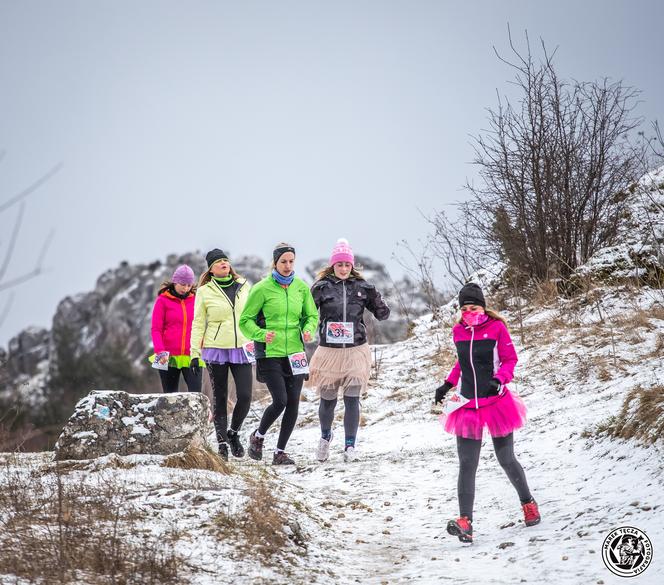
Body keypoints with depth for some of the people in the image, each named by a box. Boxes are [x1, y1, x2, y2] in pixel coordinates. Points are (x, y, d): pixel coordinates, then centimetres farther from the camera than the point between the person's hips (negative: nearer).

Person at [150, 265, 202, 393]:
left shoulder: (195, 299, 10)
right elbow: (156, 329, -1)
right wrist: (160, 351, -14)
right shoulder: (163, 300, 3)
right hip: (168, 358, -1)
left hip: (191, 357, 1)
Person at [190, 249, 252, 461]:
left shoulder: (244, 287, 9)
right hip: (216, 350, -2)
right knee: (220, 399, 3)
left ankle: (234, 433, 17)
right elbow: (198, 324, 3)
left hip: (241, 350, 2)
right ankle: (222, 443, 10)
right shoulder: (205, 292, 2)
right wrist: (195, 353, -2)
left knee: (245, 396, -7)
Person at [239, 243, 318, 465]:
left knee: (293, 403, 0)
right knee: (280, 401, -12)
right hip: (270, 353, -4)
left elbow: (312, 315, 15)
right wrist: (261, 334, -20)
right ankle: (258, 436, 16)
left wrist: (308, 330, -6)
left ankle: (280, 452, 12)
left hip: (294, 352, 4)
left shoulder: (301, 287, 6)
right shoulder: (262, 289, -6)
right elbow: (245, 320, -3)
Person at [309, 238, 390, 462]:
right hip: (329, 351, -1)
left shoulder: (362, 287, 3)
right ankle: (325, 436, 36)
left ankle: (350, 445, 9)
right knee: (328, 400, 9)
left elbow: (382, 315, 6)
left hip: (356, 350, 1)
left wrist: (376, 299, -12)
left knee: (352, 399, -4)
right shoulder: (322, 287, -3)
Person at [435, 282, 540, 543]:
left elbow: (510, 359, -3)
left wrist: (499, 379, -20)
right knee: (467, 465, -7)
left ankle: (528, 502, 35)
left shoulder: (496, 327, -6)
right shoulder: (458, 331, 7)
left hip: (496, 402, -3)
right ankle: (465, 522, -13)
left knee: (506, 460, 9)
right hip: (468, 405, 3)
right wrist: (448, 384, 16)